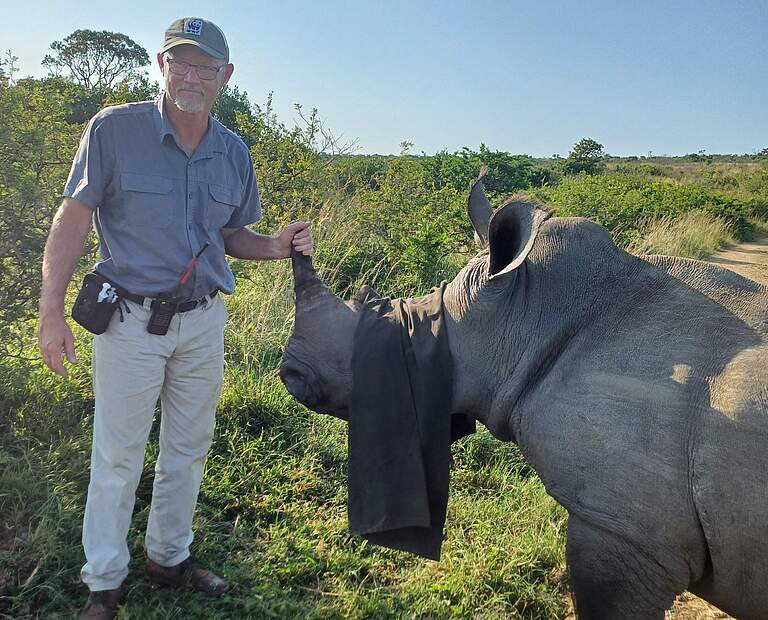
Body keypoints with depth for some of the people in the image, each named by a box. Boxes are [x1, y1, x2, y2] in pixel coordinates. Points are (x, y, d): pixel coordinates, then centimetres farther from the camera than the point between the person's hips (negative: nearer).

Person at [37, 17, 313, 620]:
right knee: (117, 457, 7)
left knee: (188, 449, 16)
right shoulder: (114, 129, -9)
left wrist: (276, 246, -9)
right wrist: (52, 310, -13)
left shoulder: (235, 153, 3)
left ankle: (170, 556, 37)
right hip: (130, 319, -4)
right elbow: (73, 220, -8)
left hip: (203, 321, 4)